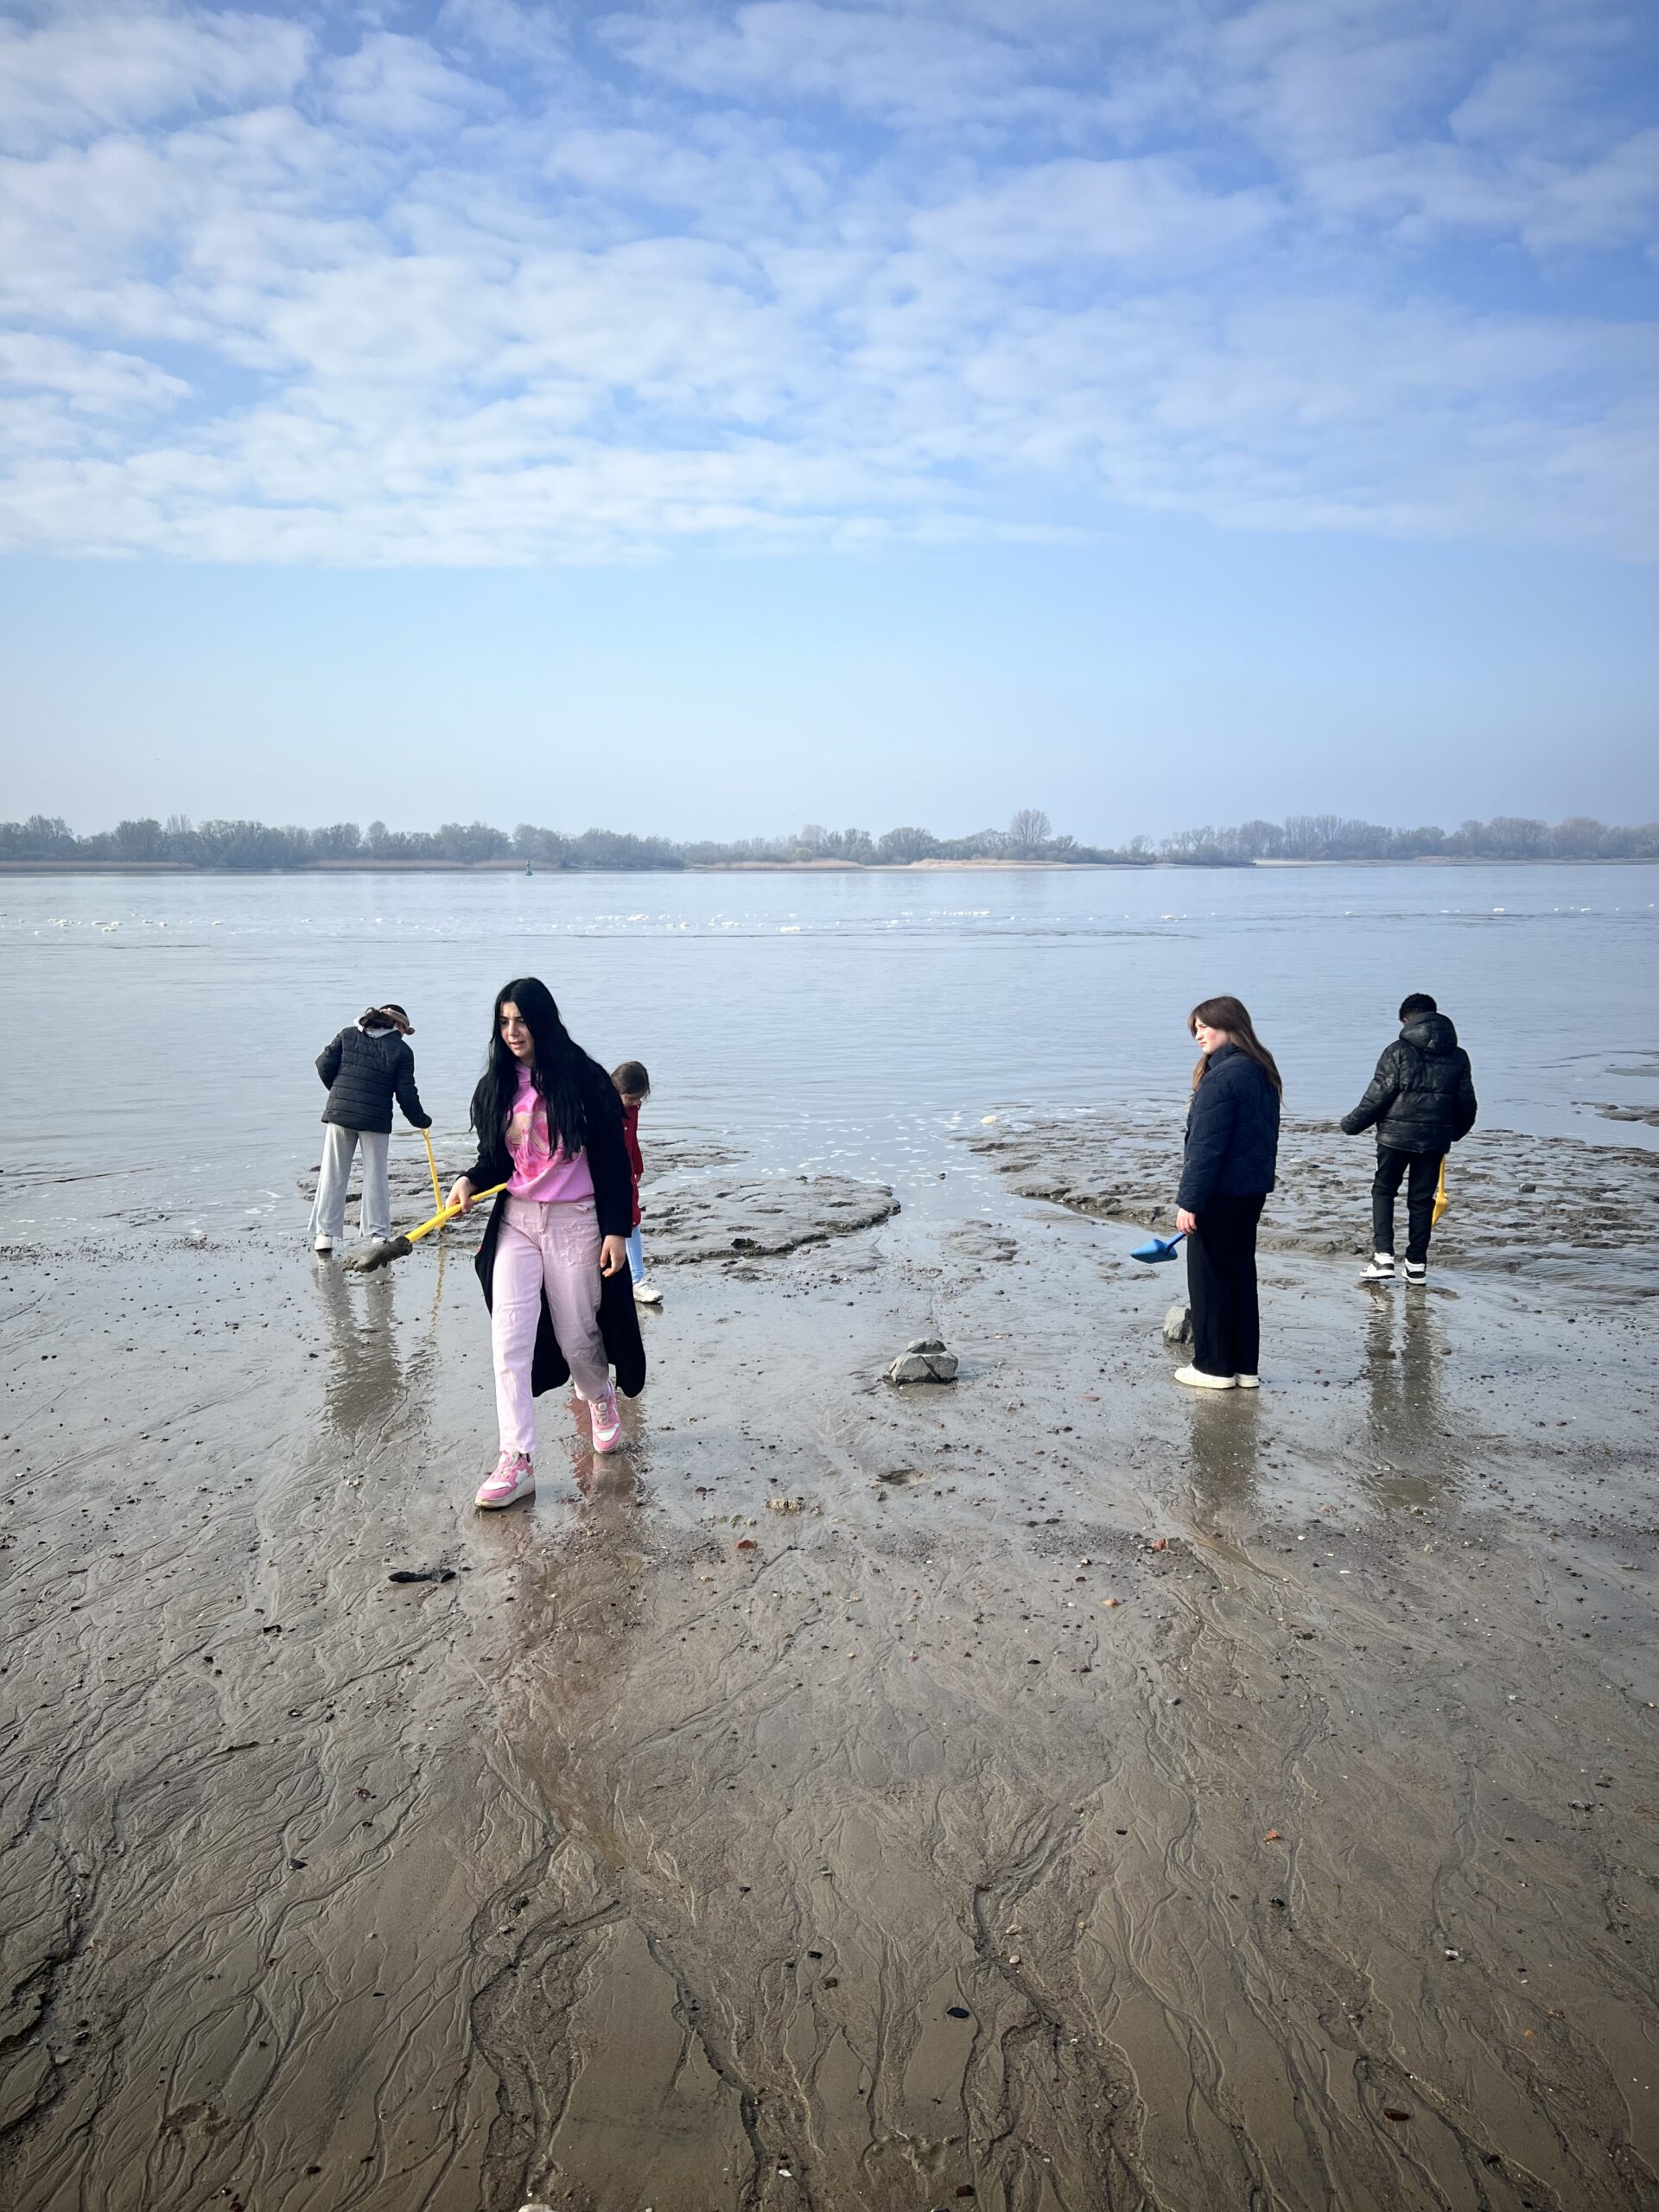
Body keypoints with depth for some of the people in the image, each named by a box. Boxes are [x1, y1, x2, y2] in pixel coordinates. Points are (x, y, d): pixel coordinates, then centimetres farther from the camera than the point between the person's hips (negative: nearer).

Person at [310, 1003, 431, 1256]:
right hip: (375, 1119, -2)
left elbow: (324, 1064, 3)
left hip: (339, 1113, 2)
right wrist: (421, 1120, 11)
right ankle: (377, 1233, 6)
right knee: (375, 1176, 8)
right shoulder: (401, 1051, -1)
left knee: (332, 1175, 8)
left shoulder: (348, 1035, 7)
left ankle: (324, 1234, 6)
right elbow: (406, 1093, -4)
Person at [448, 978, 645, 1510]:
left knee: (576, 1336, 7)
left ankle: (600, 1396, 42)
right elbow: (495, 1158, 15)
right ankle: (517, 1461, -9)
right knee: (509, 1338, -9)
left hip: (575, 1223, -4)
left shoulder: (584, 1080, -7)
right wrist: (470, 1181, -7)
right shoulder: (497, 1087, 8)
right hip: (515, 1222, 4)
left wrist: (616, 1230, -11)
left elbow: (612, 1160, -6)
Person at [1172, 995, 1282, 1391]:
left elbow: (1206, 1147, -21)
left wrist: (1188, 1201, -18)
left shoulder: (1221, 1078, -19)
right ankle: (1245, 1367, 18)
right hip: (1252, 1191, 9)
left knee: (1209, 1278, 2)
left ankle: (1214, 1367, 9)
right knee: (1241, 1276, 14)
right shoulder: (1261, 1073, 10)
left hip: (1220, 1194, -9)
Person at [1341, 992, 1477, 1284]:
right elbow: (1467, 1102, 12)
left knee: (1383, 1191, 10)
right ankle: (1417, 1264, 13)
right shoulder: (1457, 1056, 6)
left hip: (1396, 1134, -3)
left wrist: (1353, 1123, 2)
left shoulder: (1398, 1051, -8)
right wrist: (1456, 1132, 29)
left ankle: (1383, 1256, -2)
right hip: (1435, 1138, 3)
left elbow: (1379, 1095, -10)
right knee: (1421, 1199, 11)